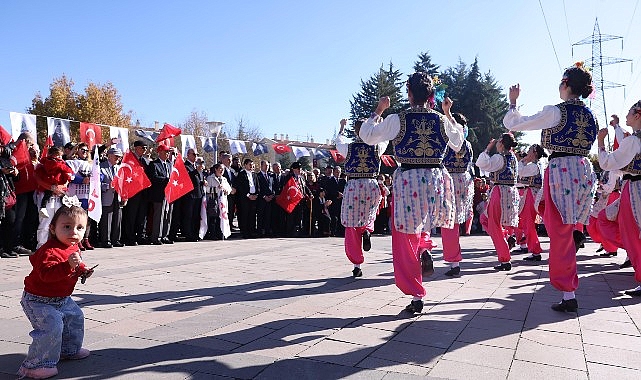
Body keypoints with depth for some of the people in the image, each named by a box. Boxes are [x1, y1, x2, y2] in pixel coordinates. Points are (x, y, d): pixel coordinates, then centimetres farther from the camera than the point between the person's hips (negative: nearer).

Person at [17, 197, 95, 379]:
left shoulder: (74, 248, 1)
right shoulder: (50, 251, -29)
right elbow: (47, 273, -42)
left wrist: (82, 270, 2)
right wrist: (68, 265, -53)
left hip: (62, 298, 10)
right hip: (39, 300, -9)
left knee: (75, 317, 20)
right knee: (52, 327, -19)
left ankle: (69, 350, 41)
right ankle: (34, 365, -5)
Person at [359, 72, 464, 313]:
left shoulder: (397, 119, -7)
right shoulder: (442, 120, 2)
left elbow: (367, 135, 5)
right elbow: (458, 143, 22)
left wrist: (378, 110, 14)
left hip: (408, 181, -3)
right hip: (436, 180, 4)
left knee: (405, 242, 6)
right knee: (423, 221, 34)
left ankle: (417, 297, 9)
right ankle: (424, 249, 4)